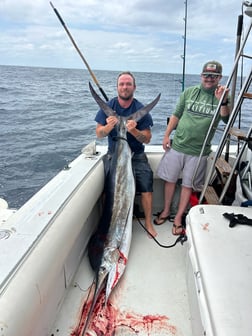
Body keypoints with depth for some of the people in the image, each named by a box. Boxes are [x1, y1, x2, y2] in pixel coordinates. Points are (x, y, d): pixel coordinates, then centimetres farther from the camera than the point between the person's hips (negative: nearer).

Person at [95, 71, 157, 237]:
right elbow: (99, 134, -3)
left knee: (146, 187, -15)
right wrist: (108, 126, -26)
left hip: (136, 155, 0)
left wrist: (133, 130, -26)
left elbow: (147, 139, -6)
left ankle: (148, 222, 8)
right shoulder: (108, 106, -2)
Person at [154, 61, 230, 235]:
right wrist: (167, 135, 4)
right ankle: (166, 211, 31)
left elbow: (226, 120, -14)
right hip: (177, 146, 2)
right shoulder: (189, 92, 5)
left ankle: (178, 217, 22)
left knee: (188, 184, 7)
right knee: (170, 179, 11)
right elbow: (176, 115, 9)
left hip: (198, 152, -2)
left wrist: (223, 101, -30)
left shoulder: (223, 96, 0)